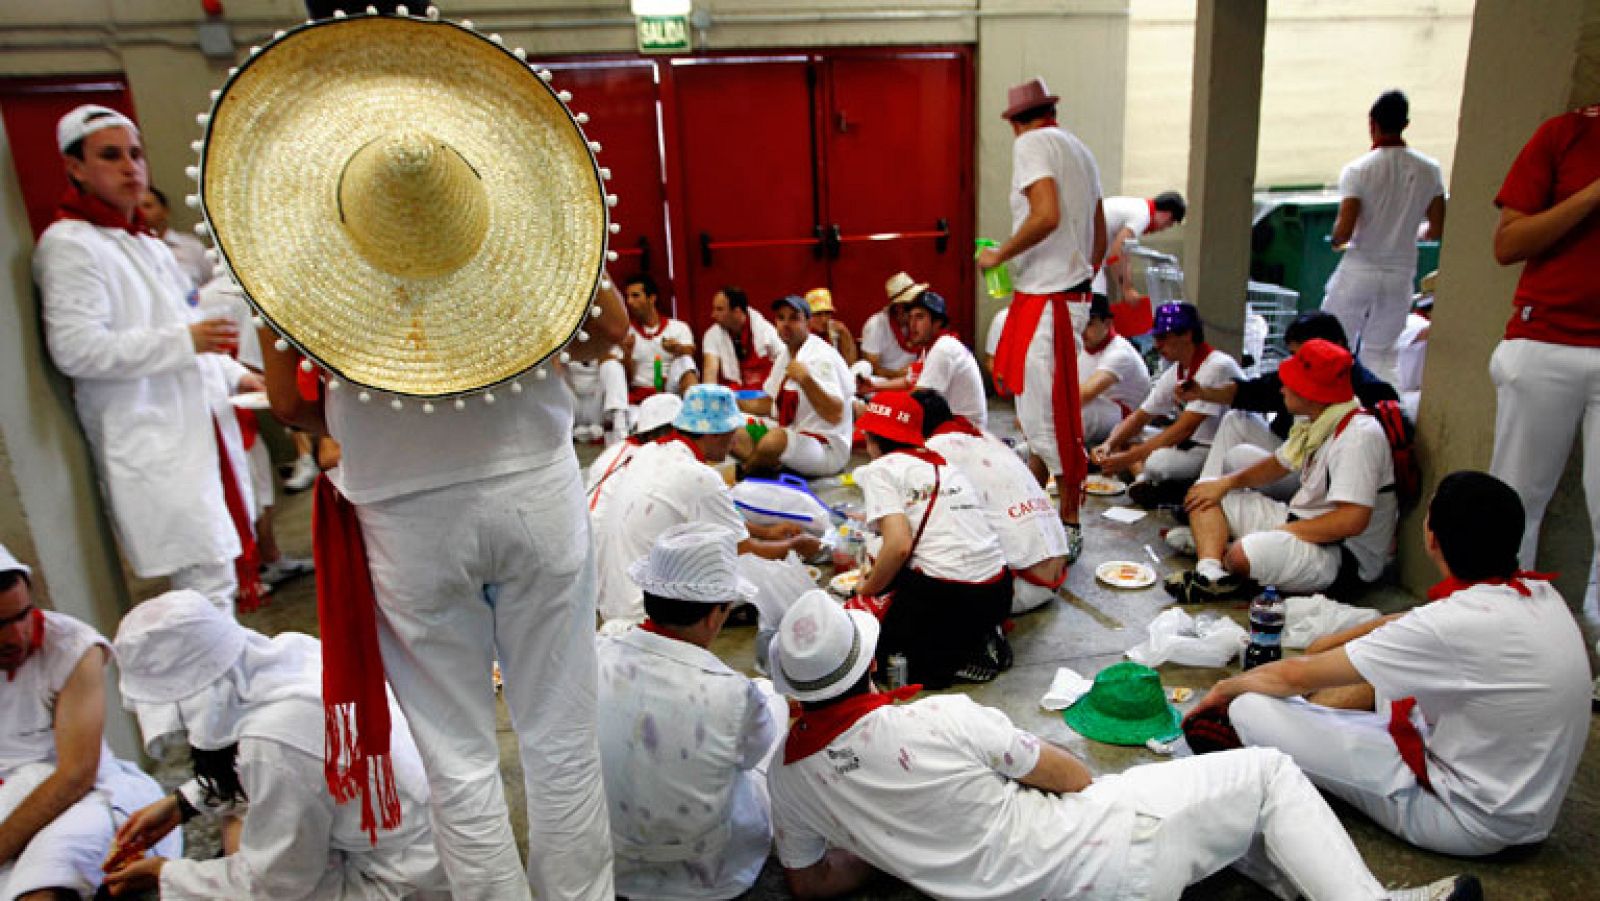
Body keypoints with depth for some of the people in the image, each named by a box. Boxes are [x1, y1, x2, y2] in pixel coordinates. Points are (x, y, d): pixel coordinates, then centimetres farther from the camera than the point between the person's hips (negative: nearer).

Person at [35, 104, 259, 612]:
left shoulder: (145, 244, 20)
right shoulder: (69, 244, -9)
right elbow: (75, 348, -19)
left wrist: (233, 375, 22)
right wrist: (185, 341, -19)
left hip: (193, 427, 9)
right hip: (148, 443, -9)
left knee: (219, 577, 13)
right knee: (207, 587, -12)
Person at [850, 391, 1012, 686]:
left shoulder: (880, 470, -2)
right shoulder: (946, 464, 19)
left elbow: (899, 545, -15)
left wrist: (868, 588, 2)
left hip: (946, 598, -7)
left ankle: (943, 661, -3)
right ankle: (976, 642, 9)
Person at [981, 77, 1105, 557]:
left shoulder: (1032, 144, -7)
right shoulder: (1080, 151, 19)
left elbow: (1046, 215, -23)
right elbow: (1100, 237, 20)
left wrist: (999, 255, -11)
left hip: (1047, 298, -10)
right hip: (1071, 292, 10)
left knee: (1050, 417, -4)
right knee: (1036, 408, 15)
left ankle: (1069, 527, 4)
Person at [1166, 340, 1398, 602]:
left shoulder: (1359, 435, -23)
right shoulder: (1313, 422, 6)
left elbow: (1353, 520, -29)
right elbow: (1279, 464, 22)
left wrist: (1285, 531, -20)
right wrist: (1227, 482, 6)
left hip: (1345, 556, -10)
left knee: (1245, 553, -39)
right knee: (1205, 493, 8)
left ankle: (1224, 567, -2)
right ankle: (1210, 575, -15)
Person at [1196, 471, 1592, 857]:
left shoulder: (1456, 625, -29)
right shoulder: (1541, 593, -5)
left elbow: (1294, 676, -19)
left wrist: (1226, 687, -2)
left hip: (1470, 821, -9)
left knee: (1251, 709, -18)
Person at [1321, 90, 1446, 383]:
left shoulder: (1358, 169, -11)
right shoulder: (1429, 170, 1)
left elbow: (1344, 230, -18)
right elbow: (1437, 229, 4)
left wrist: (1335, 241, 4)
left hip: (1359, 271, -3)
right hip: (1401, 273, 4)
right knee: (1380, 354, 13)